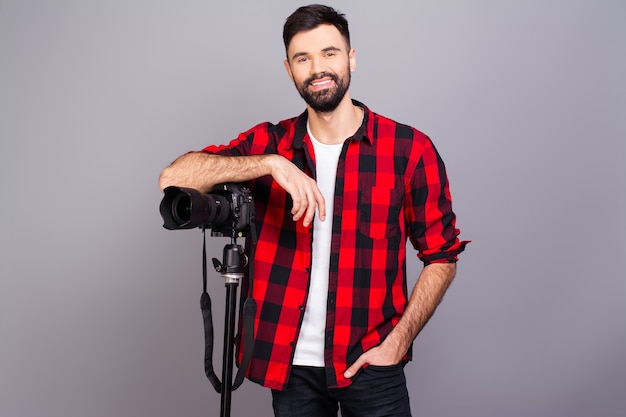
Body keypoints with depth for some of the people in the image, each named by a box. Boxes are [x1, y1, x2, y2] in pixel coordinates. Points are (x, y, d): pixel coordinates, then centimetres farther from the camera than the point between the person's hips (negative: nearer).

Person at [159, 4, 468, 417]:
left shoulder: (410, 149, -5)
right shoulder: (267, 144, 1)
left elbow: (441, 256, 0)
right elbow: (174, 178, -11)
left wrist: (398, 342, -9)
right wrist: (271, 163, -23)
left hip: (370, 361, -1)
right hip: (291, 363, 2)